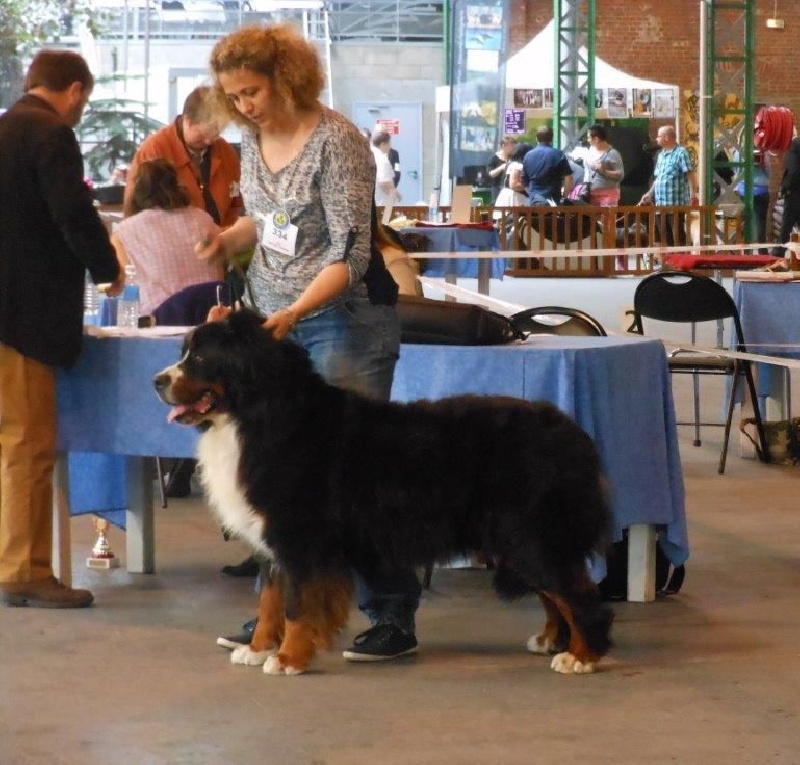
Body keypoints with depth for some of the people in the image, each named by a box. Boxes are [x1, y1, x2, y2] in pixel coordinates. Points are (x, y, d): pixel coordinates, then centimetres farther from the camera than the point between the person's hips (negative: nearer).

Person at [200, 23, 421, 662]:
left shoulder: (336, 142, -16)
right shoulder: (253, 138, 6)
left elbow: (349, 256, -19)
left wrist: (293, 312, -31)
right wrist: (228, 239, 2)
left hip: (344, 320, -7)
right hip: (274, 321, 7)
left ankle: (394, 617, -3)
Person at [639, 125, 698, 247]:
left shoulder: (681, 153, -8)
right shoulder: (661, 155, 17)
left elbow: (690, 175, -15)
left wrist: (693, 194, -24)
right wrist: (649, 194, 22)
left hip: (676, 203, -8)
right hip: (661, 204, 8)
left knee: (678, 236, -6)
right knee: (665, 237, 10)